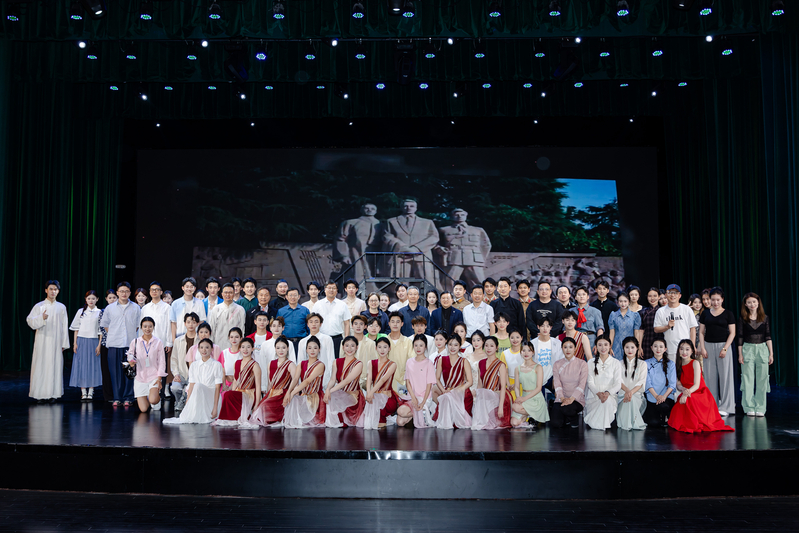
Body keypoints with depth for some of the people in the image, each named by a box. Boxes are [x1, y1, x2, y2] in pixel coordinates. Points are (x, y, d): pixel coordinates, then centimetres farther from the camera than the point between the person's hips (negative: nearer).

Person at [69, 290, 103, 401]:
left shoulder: (99, 313, 3)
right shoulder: (81, 311, 6)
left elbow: (101, 330, 2)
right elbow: (76, 328, 7)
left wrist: (99, 345, -4)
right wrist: (75, 343, 0)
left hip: (94, 341, -1)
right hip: (81, 341, 1)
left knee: (93, 365, -1)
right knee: (81, 365, -1)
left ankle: (90, 393, 5)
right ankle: (83, 393, 4)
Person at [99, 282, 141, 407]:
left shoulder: (135, 308, 8)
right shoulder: (109, 308, 9)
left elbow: (139, 325, 15)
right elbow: (104, 324, 16)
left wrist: (131, 334, 6)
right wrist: (113, 334, 7)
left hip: (130, 344, 0)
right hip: (114, 344, 0)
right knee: (115, 371, 0)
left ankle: (128, 397, 7)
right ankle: (117, 398, 8)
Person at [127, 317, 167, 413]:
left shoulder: (158, 342, 0)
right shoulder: (135, 342, 2)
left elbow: (161, 361, 1)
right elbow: (130, 355, 15)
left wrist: (159, 378, -7)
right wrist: (130, 361, -10)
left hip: (154, 377, -1)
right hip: (140, 378, 1)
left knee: (153, 400, -25)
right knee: (144, 409, -4)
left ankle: (158, 398, 12)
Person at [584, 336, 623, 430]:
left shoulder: (616, 363, 8)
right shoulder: (591, 363, 10)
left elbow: (618, 384, 0)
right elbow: (590, 382, 1)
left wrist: (607, 393, -22)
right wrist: (598, 393, -21)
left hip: (610, 396, 0)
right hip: (593, 395, 0)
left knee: (607, 401, -36)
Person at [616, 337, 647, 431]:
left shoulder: (642, 364, 10)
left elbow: (641, 382, -4)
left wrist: (631, 392, -24)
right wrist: (627, 391, -24)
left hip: (637, 394, -1)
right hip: (622, 394, 1)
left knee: (632, 399, -34)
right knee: (628, 399, -33)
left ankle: (635, 423, -23)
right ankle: (625, 424, -28)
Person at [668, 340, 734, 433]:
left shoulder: (695, 363, -5)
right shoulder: (678, 365, 9)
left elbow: (696, 385, -13)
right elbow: (678, 385, 2)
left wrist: (686, 393, -31)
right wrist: (684, 390, -23)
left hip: (700, 394, -4)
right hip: (686, 395, 4)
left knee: (688, 400, -37)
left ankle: (694, 424, -17)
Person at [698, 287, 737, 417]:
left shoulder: (728, 313, 2)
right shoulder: (705, 313, 9)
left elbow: (732, 333, -2)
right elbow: (701, 332, 9)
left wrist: (725, 348, -11)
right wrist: (702, 348, -2)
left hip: (723, 345, -2)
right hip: (708, 345, 3)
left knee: (725, 376, -2)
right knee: (710, 376, 4)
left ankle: (725, 407, 5)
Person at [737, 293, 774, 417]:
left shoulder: (765, 318, 5)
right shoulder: (742, 319, 2)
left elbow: (768, 337, 5)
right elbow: (740, 337, 2)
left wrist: (771, 353, 1)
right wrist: (740, 354, -1)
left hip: (762, 349, 1)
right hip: (747, 349, -1)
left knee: (762, 380, 2)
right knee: (748, 380, -1)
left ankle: (760, 408, 10)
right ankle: (749, 408, 7)